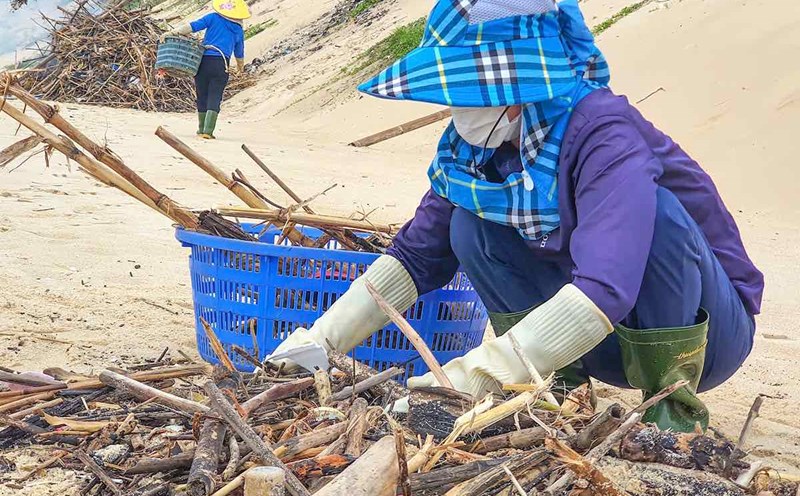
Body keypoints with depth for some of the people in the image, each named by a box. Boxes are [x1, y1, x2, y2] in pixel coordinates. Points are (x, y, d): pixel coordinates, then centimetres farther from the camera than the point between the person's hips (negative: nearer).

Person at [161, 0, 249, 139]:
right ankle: (208, 132, -12)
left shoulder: (213, 18, 8)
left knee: (202, 97, 11)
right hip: (221, 65, 0)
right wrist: (241, 65, 46)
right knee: (214, 98, -1)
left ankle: (201, 130, 20)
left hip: (204, 61, 0)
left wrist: (172, 33, -4)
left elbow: (192, 26, -3)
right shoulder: (239, 30, 14)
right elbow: (239, 53, 25)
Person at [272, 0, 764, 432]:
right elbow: (416, 257, -2)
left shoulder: (603, 136, -31)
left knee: (654, 207, -33)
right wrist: (321, 339, -13)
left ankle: (675, 401, -14)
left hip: (708, 327, -5)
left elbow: (605, 289, -43)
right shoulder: (480, 149, -10)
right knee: (471, 227, -12)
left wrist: (471, 378, -47)